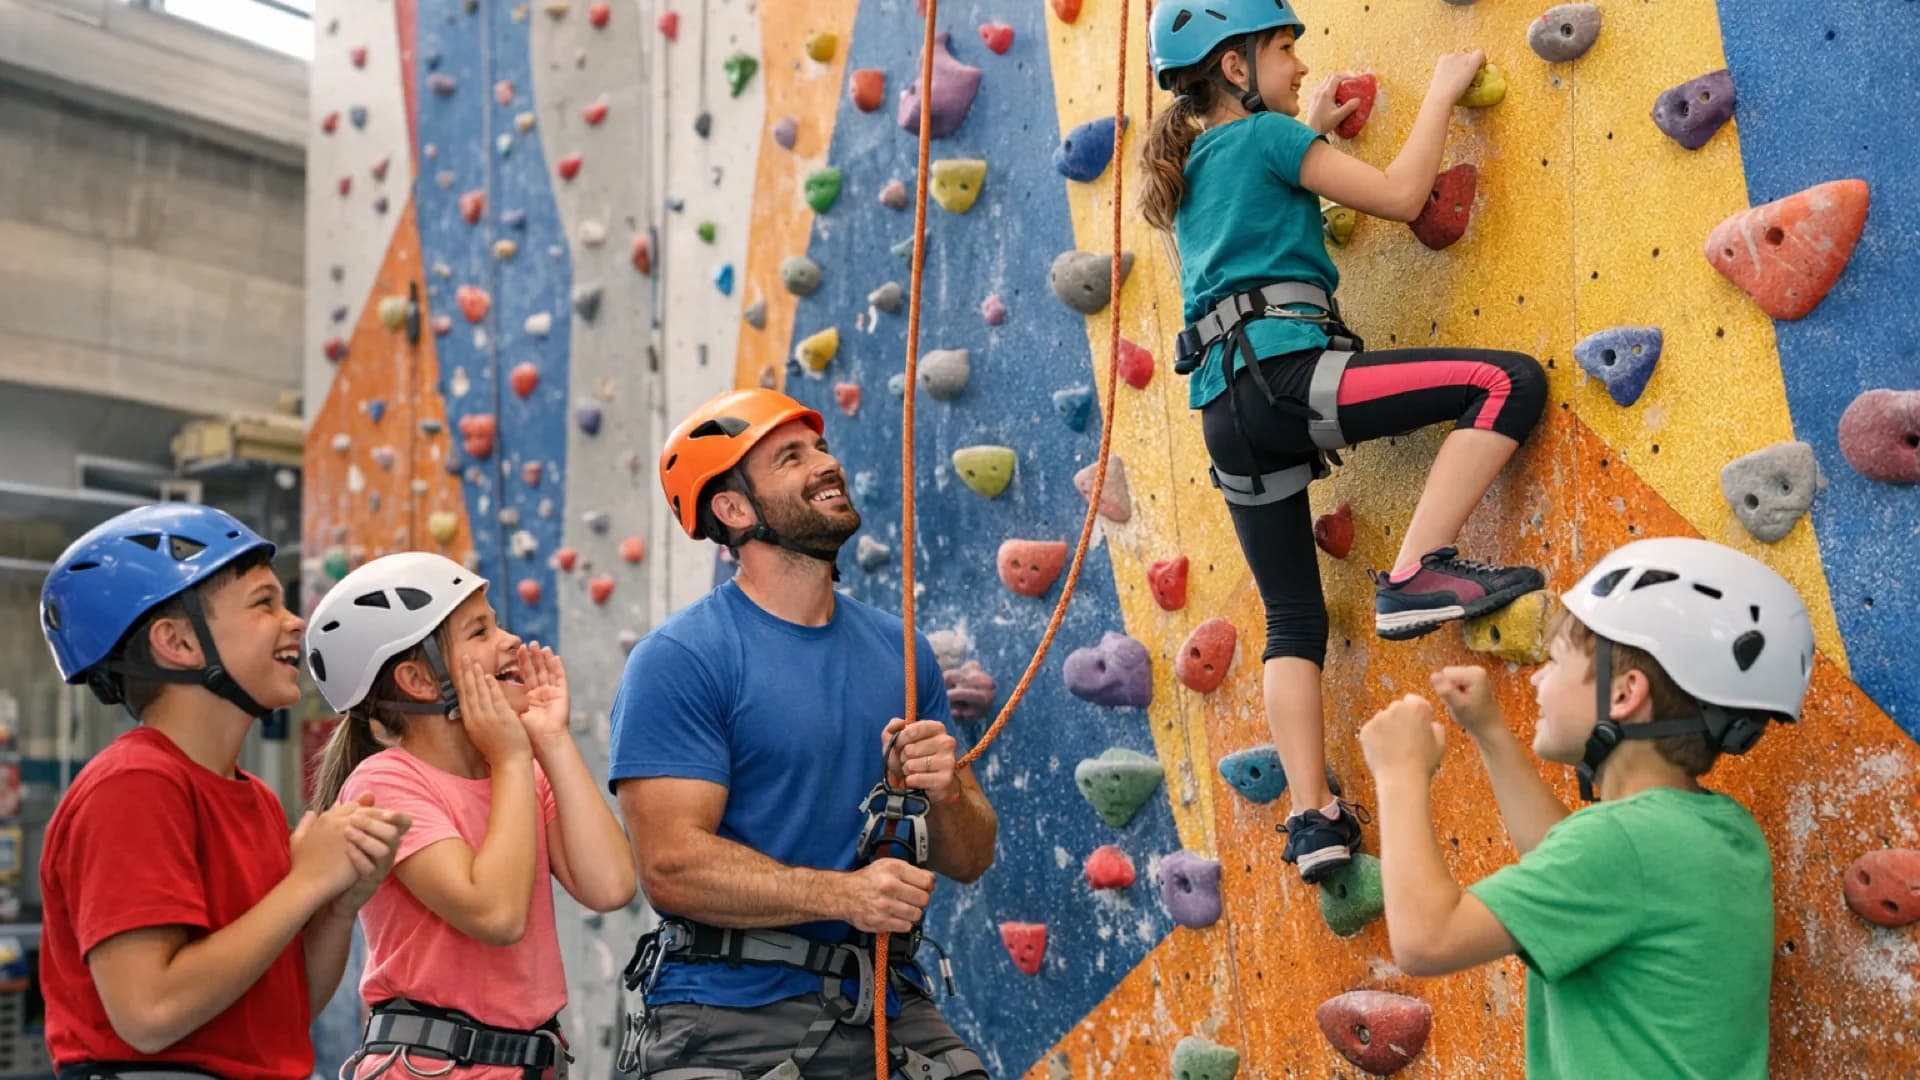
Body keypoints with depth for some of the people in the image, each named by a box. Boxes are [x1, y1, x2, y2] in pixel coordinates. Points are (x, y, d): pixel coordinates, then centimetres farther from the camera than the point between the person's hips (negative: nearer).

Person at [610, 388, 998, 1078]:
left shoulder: (901, 651, 8)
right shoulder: (678, 659, -8)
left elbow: (970, 860, 10)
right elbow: (671, 867, -16)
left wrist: (946, 794, -11)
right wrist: (842, 894, -25)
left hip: (887, 1013, 5)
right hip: (731, 1020, -5)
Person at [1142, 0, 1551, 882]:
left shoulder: (1195, 166, 26)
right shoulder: (1265, 135, 3)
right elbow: (1399, 196, -1)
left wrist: (1309, 131, 40)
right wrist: (1441, 92, 11)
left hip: (1228, 406, 9)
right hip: (1282, 371, -9)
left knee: (1292, 618, 11)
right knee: (1509, 380, -11)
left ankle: (1311, 818, 4)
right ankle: (1414, 576, -19)